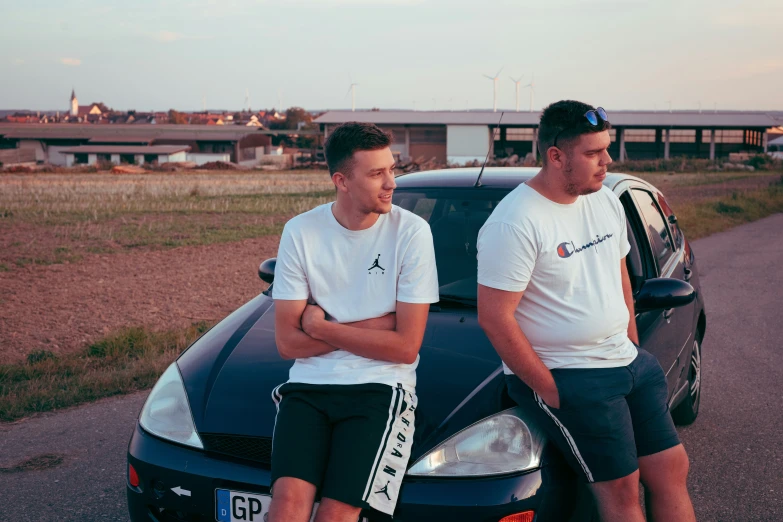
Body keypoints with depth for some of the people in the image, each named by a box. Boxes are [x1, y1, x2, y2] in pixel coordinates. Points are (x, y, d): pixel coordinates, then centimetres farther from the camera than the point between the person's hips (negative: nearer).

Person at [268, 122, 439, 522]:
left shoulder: (411, 231, -4)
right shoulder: (300, 232, 2)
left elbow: (405, 347, -6)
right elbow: (288, 343, 0)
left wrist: (321, 327, -5)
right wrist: (374, 326, -6)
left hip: (380, 387, -2)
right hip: (308, 384, 2)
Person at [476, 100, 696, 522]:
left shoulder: (606, 202, 8)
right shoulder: (515, 223, -19)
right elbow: (494, 317, -20)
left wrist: (633, 350, 13)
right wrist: (548, 390, -17)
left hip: (628, 363, 8)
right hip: (566, 376, -8)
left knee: (672, 468, 8)